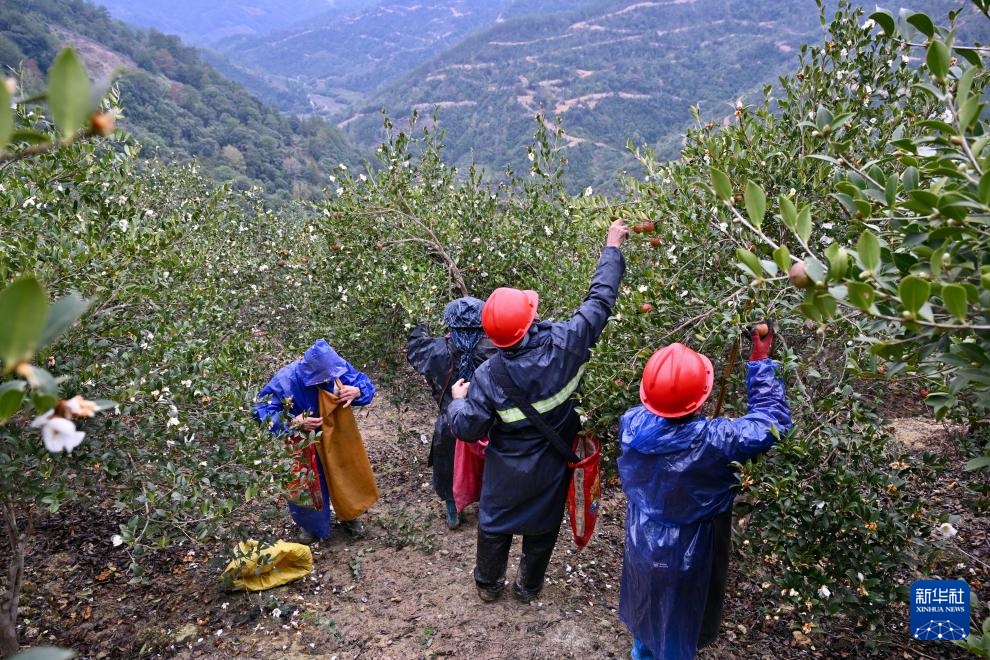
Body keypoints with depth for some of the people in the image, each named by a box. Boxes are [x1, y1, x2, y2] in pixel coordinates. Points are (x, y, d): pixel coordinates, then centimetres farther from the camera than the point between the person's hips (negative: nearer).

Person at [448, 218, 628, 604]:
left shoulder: (489, 376, -28)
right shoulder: (564, 345, -27)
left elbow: (467, 428, -19)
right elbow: (599, 301, -15)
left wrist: (458, 400, 2)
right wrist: (612, 248, -4)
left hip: (507, 472, -2)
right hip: (552, 469, 2)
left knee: (494, 525, 23)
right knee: (542, 529, 24)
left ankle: (488, 585, 45)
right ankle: (529, 588, 45)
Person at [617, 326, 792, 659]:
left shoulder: (631, 424, -24)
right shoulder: (713, 440, -37)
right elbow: (773, 420, -20)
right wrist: (761, 361, -14)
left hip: (643, 543, 5)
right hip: (685, 557, -4)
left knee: (645, 603, 32)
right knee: (678, 621, 24)